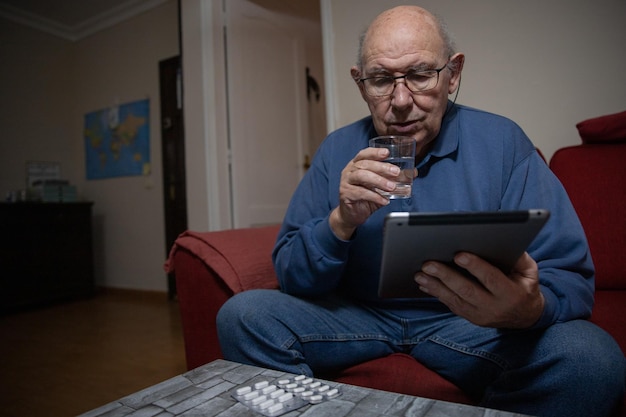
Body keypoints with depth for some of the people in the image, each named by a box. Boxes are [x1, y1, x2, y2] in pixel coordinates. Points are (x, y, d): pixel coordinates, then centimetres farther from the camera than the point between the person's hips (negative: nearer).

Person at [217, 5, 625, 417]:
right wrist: (341, 222, -23)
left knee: (591, 359, -27)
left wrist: (530, 309, -33)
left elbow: (569, 276, -9)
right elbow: (291, 277, -3)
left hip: (465, 321, 0)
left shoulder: (502, 142, -7)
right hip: (356, 314, 1)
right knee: (242, 315, -20)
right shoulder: (339, 150, -3)